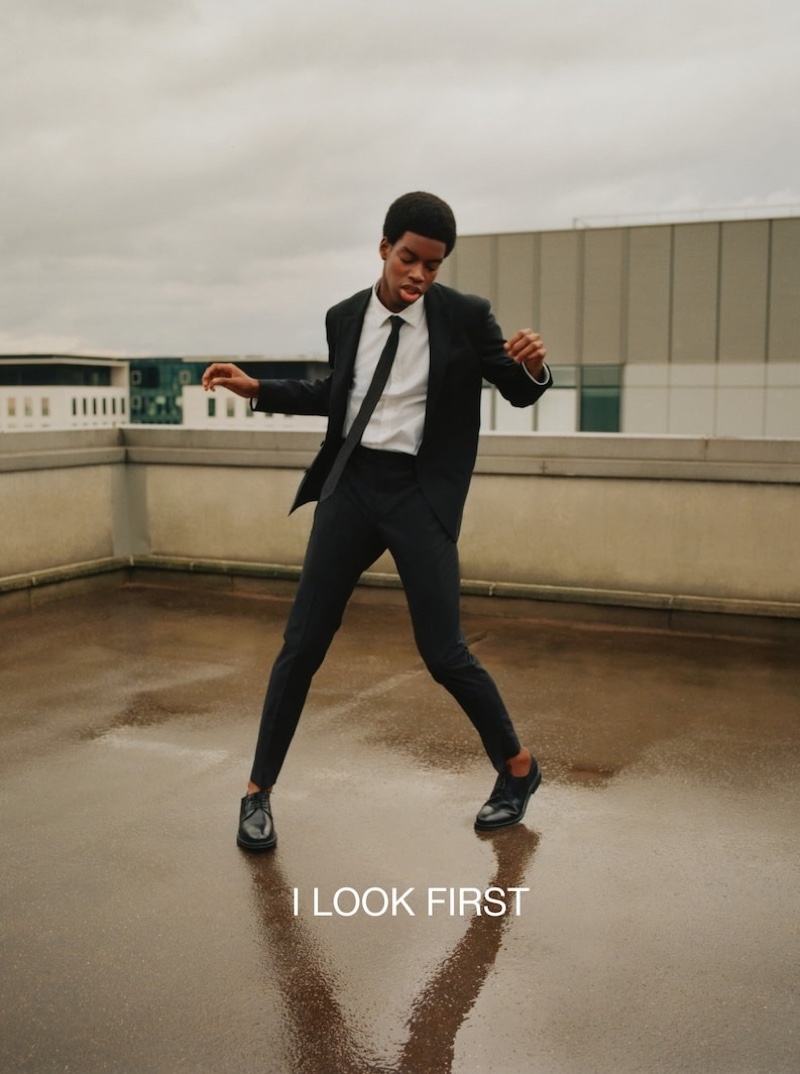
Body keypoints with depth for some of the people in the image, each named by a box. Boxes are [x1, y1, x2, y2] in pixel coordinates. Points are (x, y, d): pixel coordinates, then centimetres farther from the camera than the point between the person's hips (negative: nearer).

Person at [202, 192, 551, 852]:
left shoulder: (465, 316, -4)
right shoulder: (344, 318, 5)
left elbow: (518, 393, 3)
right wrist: (258, 389, 13)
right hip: (351, 484, 3)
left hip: (420, 494, -3)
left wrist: (533, 367, -20)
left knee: (443, 652, -4)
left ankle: (517, 767, 21)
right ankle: (259, 791, 18)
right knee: (303, 642, 4)